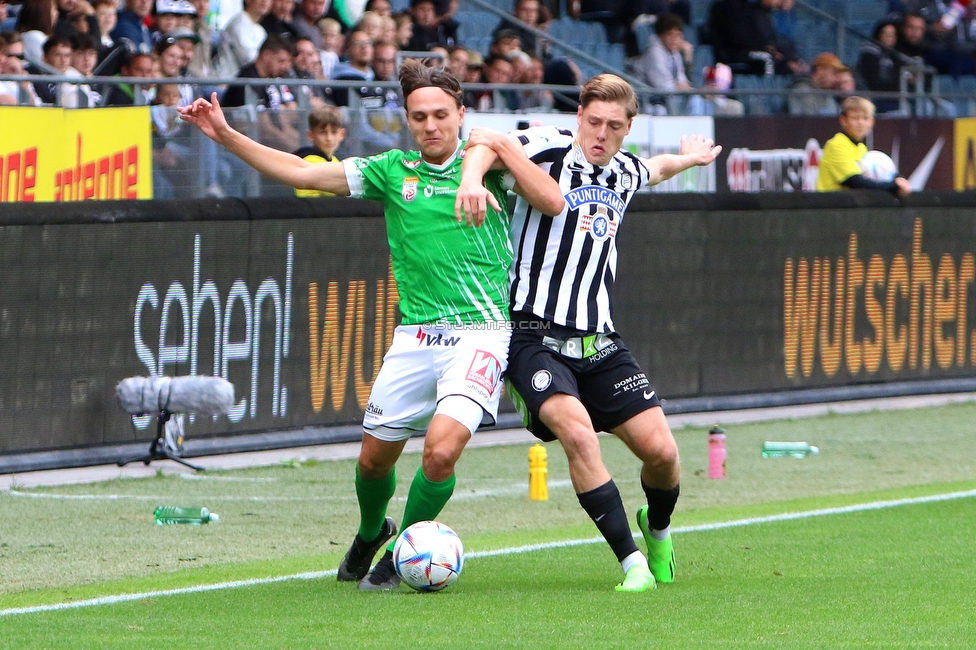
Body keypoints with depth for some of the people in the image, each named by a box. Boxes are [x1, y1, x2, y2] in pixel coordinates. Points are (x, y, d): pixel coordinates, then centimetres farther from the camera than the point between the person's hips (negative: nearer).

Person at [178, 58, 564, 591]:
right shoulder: (393, 171, 8)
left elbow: (552, 202, -10)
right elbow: (301, 173, 8)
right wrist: (226, 135, 3)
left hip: (479, 332, -4)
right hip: (414, 338, 4)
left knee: (440, 451, -21)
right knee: (374, 458, 11)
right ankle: (370, 534, 44)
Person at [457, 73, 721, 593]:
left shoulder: (627, 172, 13)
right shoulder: (552, 150, -7)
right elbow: (486, 142, -26)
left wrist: (689, 158, 56)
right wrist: (472, 176, -47)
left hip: (600, 343, 6)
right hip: (536, 336, -6)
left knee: (660, 450, -4)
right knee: (576, 431, -29)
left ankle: (658, 527, 31)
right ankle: (632, 561, -21)